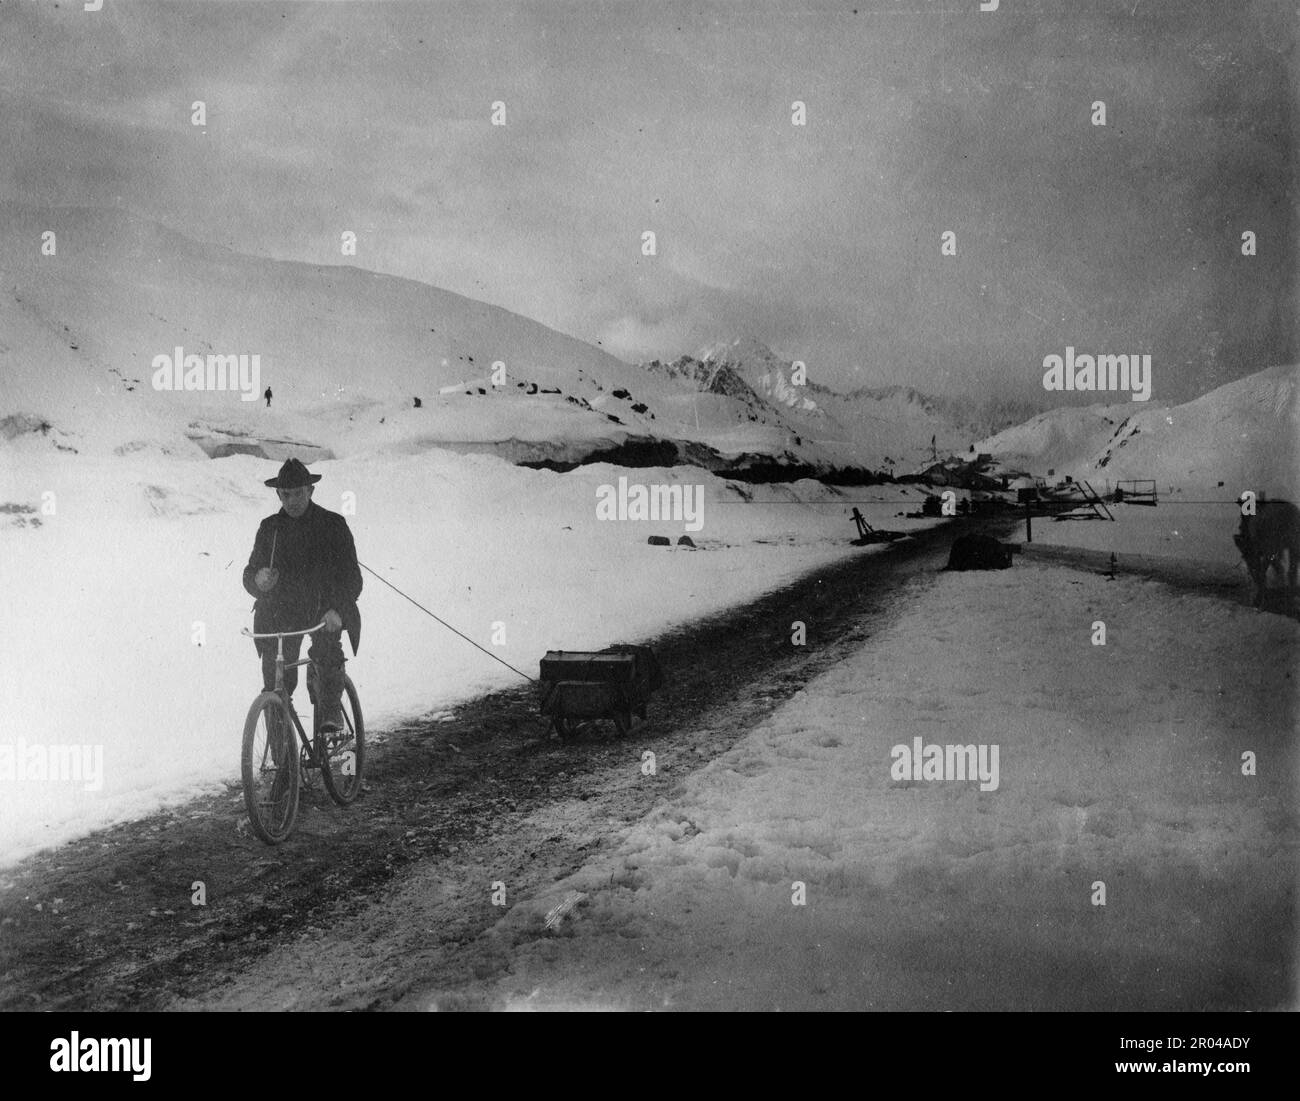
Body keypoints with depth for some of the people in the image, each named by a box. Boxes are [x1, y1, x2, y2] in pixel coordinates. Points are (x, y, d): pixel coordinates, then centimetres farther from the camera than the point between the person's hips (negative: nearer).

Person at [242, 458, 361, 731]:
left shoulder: (332, 524, -1)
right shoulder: (269, 528, 8)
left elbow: (351, 576, -9)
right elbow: (249, 575, 7)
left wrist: (337, 609, -27)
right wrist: (258, 579, -20)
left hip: (325, 609, -2)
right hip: (281, 611, 2)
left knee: (326, 646, -33)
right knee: (275, 671, -17)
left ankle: (332, 709, -18)